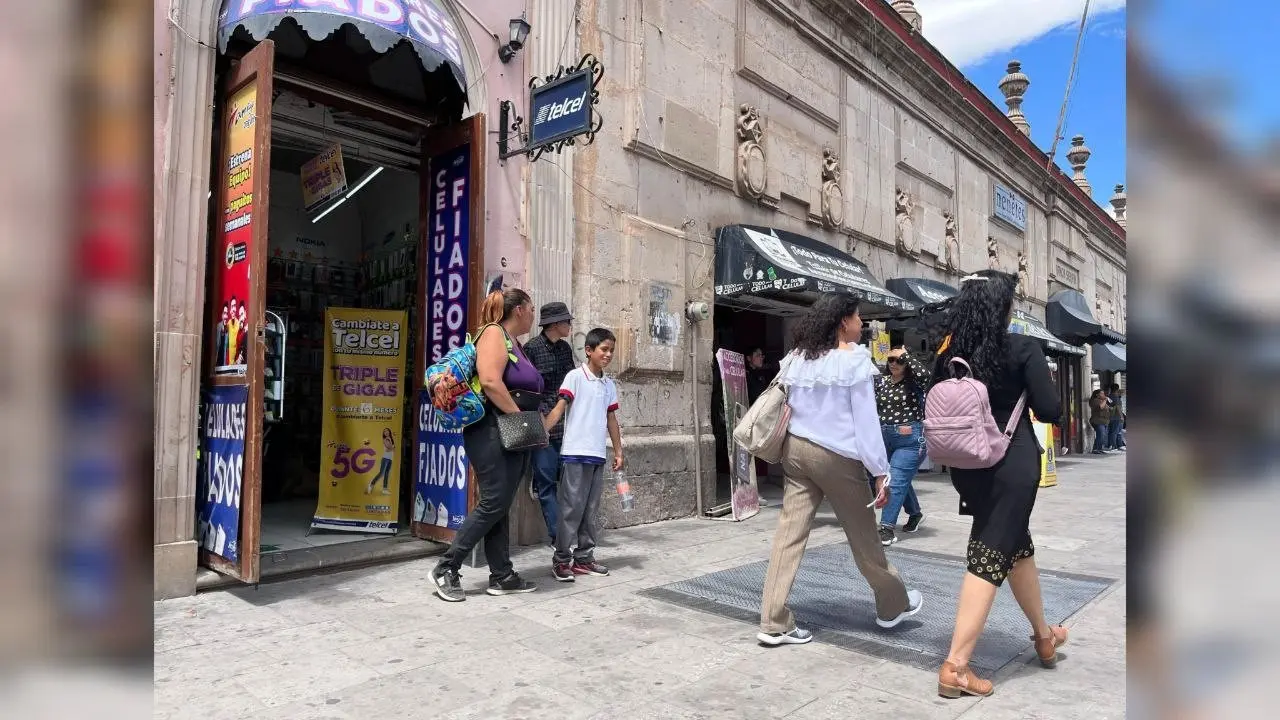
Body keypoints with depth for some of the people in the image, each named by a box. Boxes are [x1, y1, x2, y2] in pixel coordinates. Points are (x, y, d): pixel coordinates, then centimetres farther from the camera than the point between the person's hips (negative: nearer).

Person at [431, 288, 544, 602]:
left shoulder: (514, 343, 20)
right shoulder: (494, 333, -8)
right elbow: (490, 381, -22)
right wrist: (520, 417, -16)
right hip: (492, 431, -9)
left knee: (502, 506, 10)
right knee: (494, 502, -10)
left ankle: (501, 576, 15)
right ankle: (446, 569, 0)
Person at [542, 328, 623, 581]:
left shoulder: (609, 385, 14)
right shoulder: (576, 377, -4)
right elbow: (559, 407, -11)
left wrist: (618, 451, 17)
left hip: (598, 455, 6)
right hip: (576, 453, -6)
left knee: (591, 510, 11)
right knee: (572, 508, -3)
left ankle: (583, 557, 20)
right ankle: (561, 559, 6)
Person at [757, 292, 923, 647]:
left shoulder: (797, 358, 9)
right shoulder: (854, 359, -7)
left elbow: (786, 407, 9)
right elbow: (865, 419, -10)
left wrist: (787, 450, 14)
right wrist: (880, 470, -7)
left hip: (795, 449, 5)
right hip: (836, 455, -5)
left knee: (790, 533, 2)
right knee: (863, 536, 12)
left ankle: (774, 623, 2)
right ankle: (893, 605, 33)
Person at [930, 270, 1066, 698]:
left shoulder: (949, 351, 2)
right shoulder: (1022, 348, -10)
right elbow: (1050, 411, -9)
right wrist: (1021, 394, 9)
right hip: (1011, 463, -6)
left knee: (1018, 544, 23)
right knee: (991, 556, -3)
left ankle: (1043, 635, 42)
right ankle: (955, 666, -4)